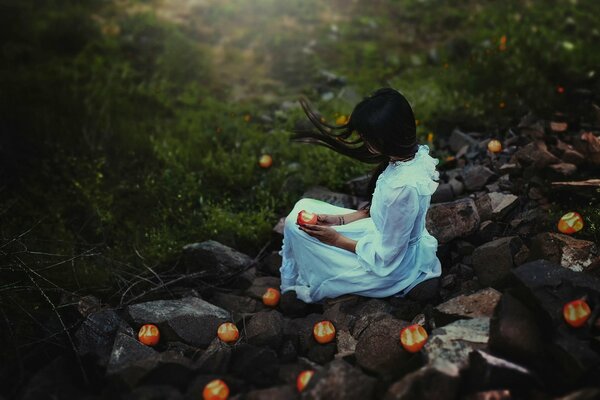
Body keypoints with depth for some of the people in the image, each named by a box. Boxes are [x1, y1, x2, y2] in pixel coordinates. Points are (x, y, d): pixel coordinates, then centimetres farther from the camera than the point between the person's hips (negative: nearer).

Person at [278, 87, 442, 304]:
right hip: (387, 235, 9)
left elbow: (385, 258, -25)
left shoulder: (403, 187, -37)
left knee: (297, 227, -3)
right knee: (304, 208, 9)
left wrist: (337, 240, -15)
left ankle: (309, 290, 23)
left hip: (392, 268, -9)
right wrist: (340, 219, -2)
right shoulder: (412, 154, -10)